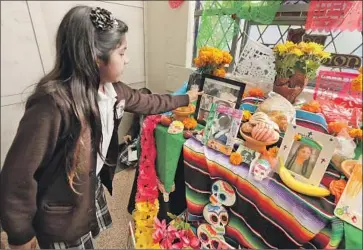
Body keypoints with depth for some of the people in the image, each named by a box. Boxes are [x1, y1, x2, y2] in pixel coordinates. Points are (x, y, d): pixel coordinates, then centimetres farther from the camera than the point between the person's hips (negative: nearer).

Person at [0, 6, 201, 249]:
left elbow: (147, 102, 7)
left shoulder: (112, 90, -10)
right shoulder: (53, 104, -34)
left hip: (92, 187, 6)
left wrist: (184, 99, 16)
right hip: (60, 212, -6)